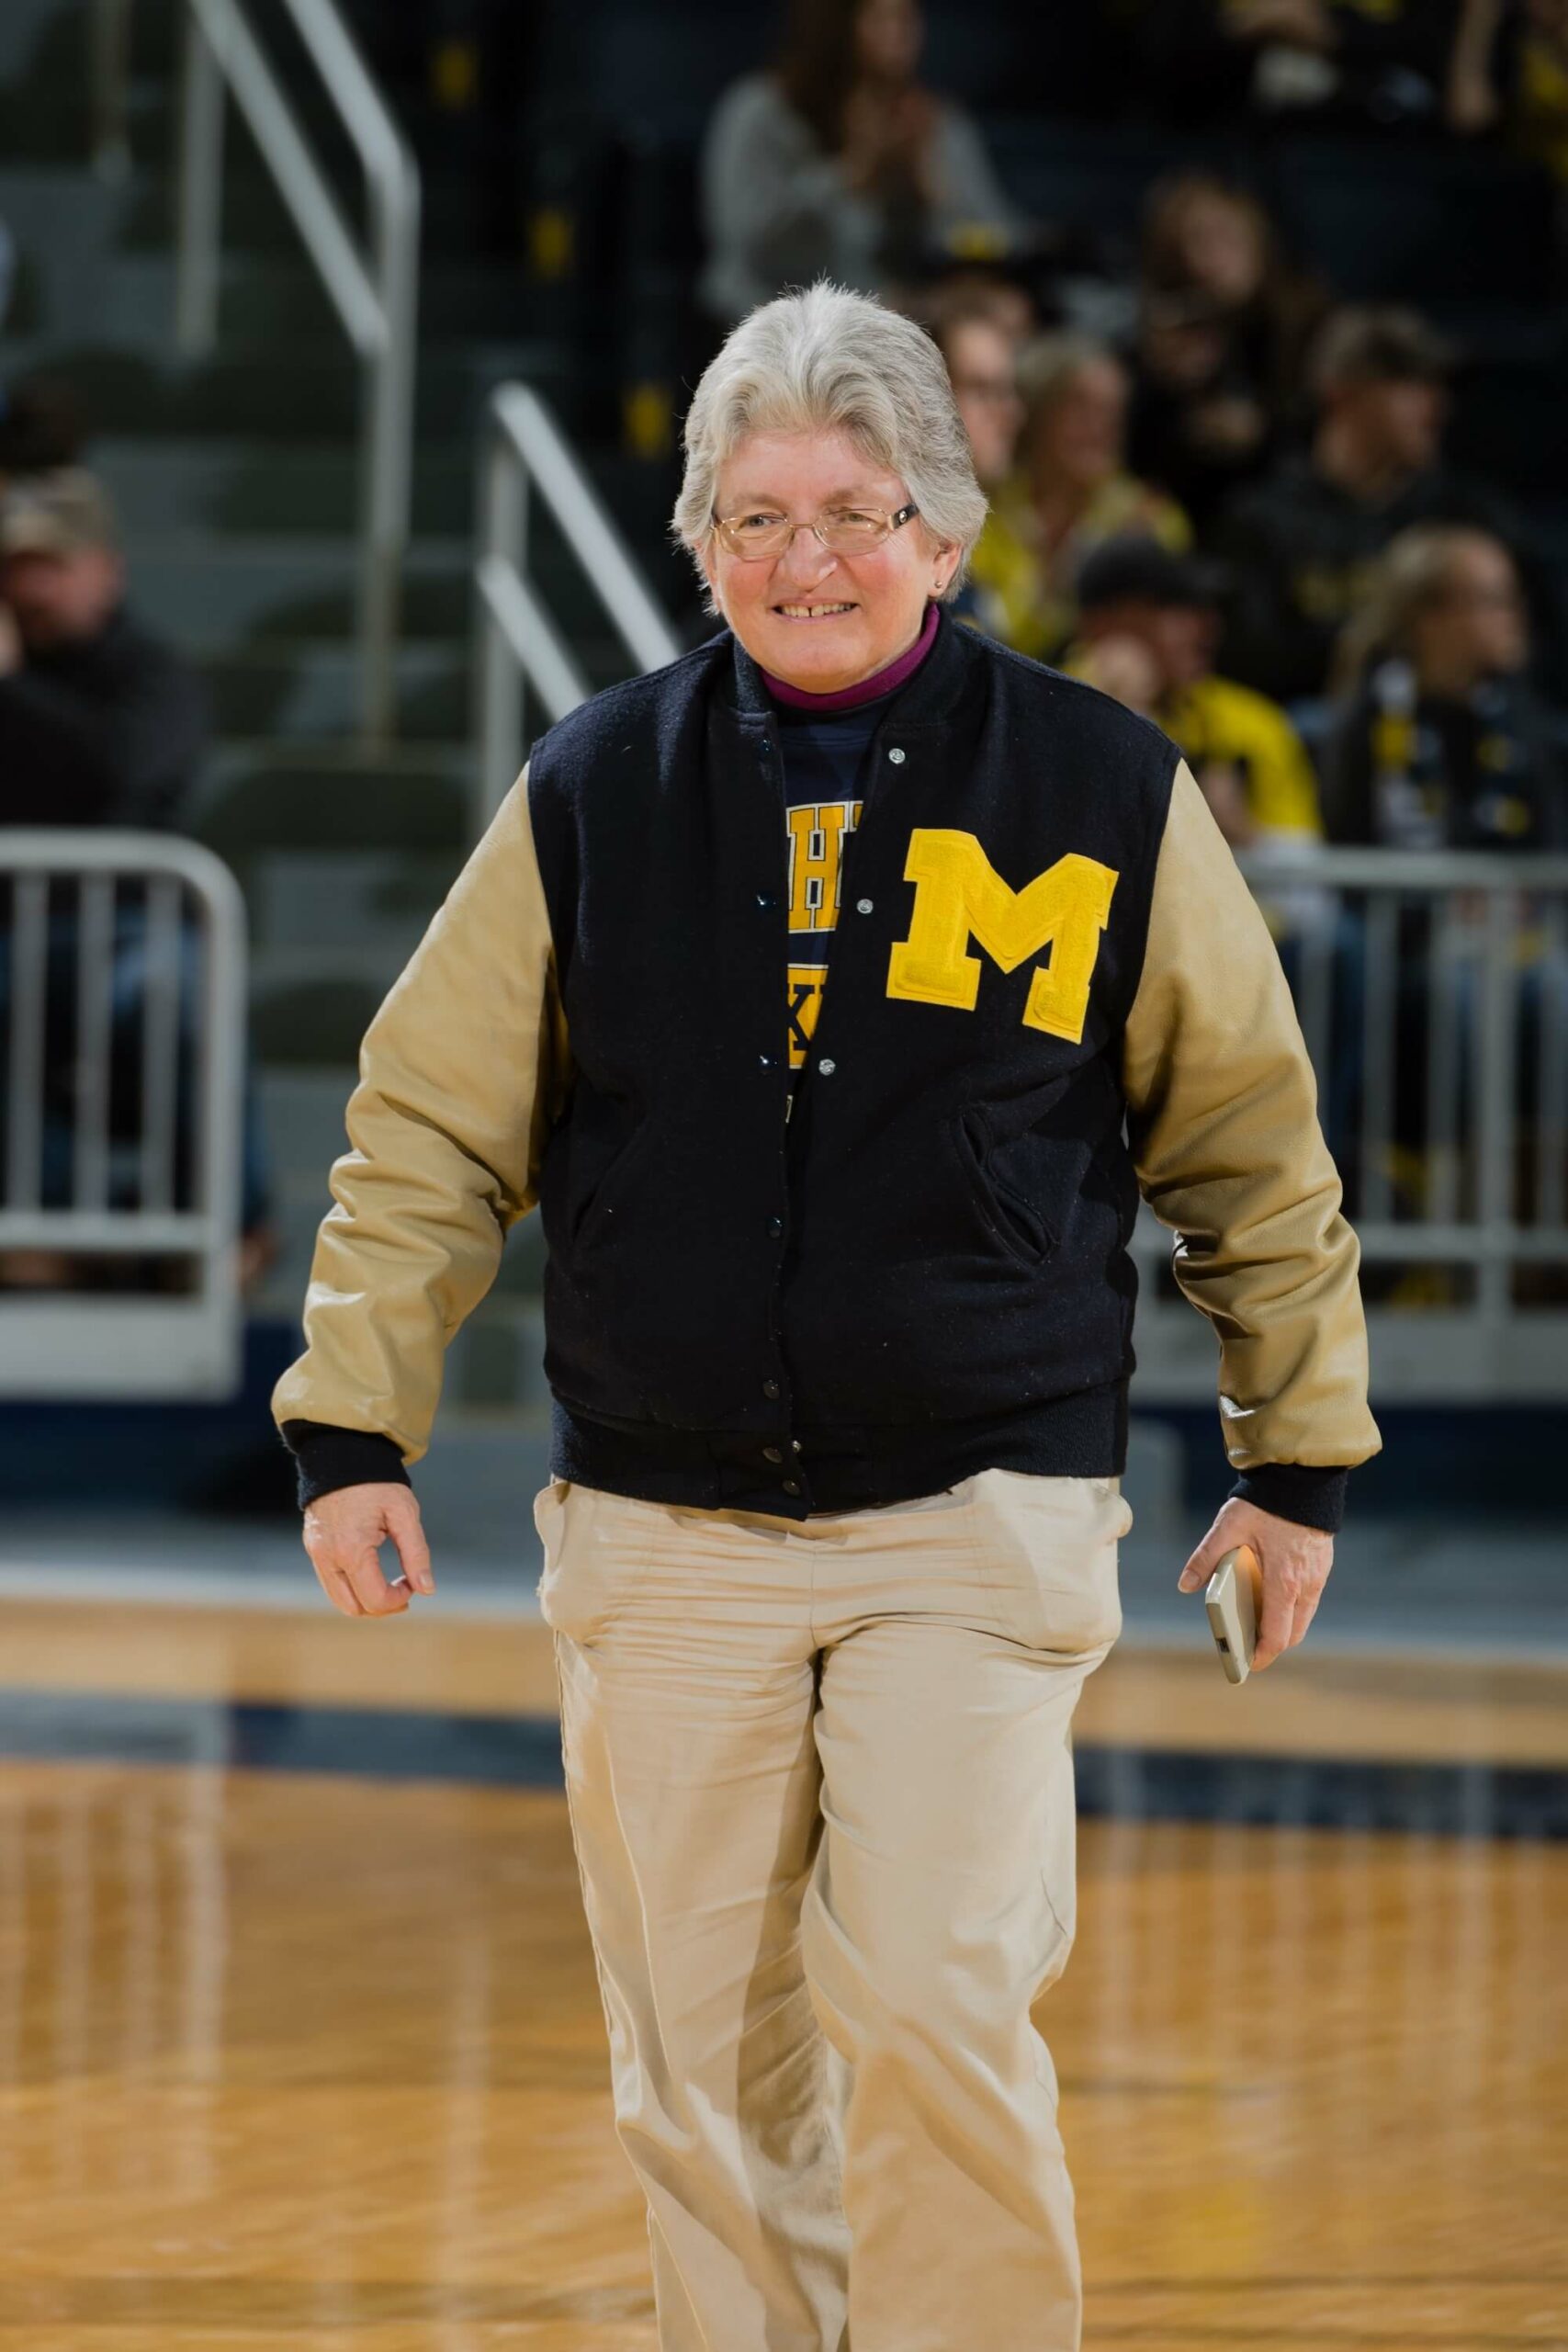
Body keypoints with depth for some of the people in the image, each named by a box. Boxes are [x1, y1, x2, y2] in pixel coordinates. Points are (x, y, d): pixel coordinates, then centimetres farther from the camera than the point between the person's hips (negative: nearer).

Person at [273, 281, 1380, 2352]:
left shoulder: (1105, 794, 1)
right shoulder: (592, 797, 4)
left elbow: (1254, 1149, 10)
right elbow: (429, 1132, 9)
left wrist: (1300, 1457, 12)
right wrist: (353, 1423, 2)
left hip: (977, 1522, -2)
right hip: (661, 1537, 2)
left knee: (933, 2013, -14)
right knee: (704, 2064, 6)